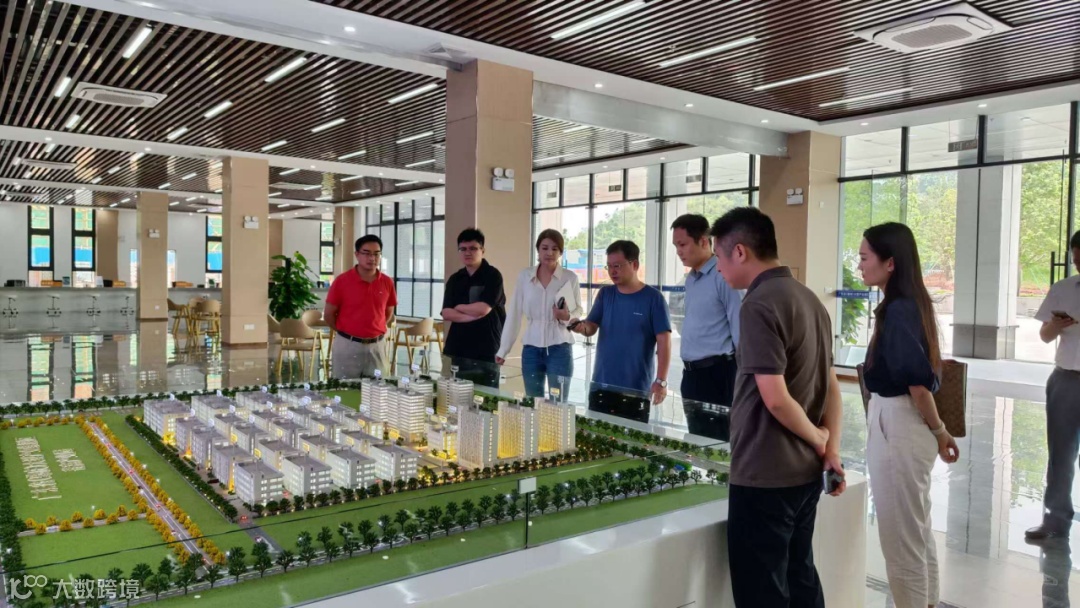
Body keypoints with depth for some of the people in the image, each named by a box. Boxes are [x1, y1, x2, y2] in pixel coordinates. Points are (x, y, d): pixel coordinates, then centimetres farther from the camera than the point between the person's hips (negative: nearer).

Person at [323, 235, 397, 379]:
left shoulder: (387, 282, 2)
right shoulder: (342, 281, -8)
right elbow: (328, 314, -1)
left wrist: (374, 329, 9)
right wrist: (345, 332, 6)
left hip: (377, 346, 3)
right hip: (348, 345, -3)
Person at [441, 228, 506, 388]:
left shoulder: (493, 276, -4)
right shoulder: (454, 279, 11)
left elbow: (483, 309, -15)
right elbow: (446, 314, 2)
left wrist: (459, 307, 1)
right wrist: (473, 315, -11)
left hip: (486, 352, -5)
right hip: (458, 350, 5)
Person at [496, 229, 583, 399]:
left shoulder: (570, 278, -3)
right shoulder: (524, 276, 2)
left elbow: (578, 310, 5)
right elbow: (514, 314, 5)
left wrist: (567, 317, -18)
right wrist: (503, 349, 3)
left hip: (559, 348, -2)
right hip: (531, 349, 2)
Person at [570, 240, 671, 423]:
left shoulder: (653, 298, -6)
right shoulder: (605, 293, 7)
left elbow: (664, 341, -9)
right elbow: (592, 328, 4)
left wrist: (661, 381, -16)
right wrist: (583, 327, -20)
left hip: (636, 389, -4)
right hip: (601, 385, 4)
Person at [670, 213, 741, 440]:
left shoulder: (723, 277, -15)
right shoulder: (691, 279, 12)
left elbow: (741, 331, -16)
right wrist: (689, 370, 18)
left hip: (716, 372, -8)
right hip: (692, 373, 8)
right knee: (696, 440, 15)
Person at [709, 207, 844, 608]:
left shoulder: (759, 305, -18)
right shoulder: (808, 298, 11)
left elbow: (775, 398, -23)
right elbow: (830, 384, 12)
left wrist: (818, 439, -8)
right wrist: (831, 448, 7)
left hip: (765, 474, -9)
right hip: (806, 470, 9)